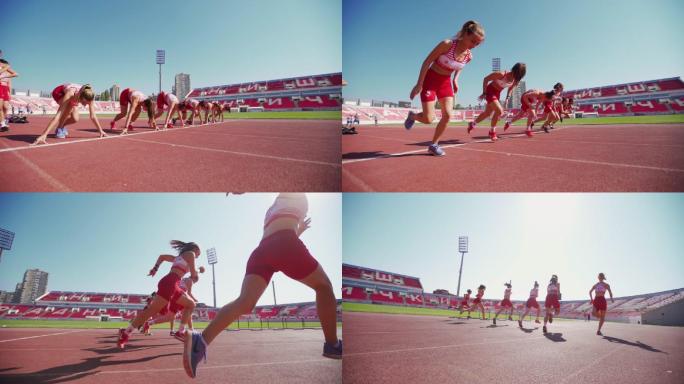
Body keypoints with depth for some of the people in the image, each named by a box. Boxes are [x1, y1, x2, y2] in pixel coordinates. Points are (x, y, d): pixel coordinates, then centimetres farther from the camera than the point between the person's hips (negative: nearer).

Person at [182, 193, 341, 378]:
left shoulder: (272, 211, 39)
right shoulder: (295, 197, 23)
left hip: (262, 249, 6)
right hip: (284, 242, -6)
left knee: (245, 301, -14)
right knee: (323, 286, 11)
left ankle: (201, 340, -36)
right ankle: (332, 345, 5)